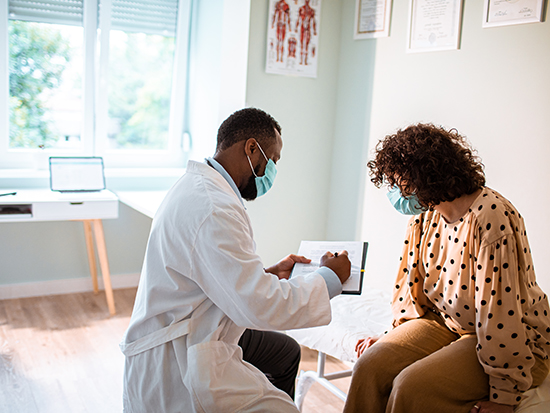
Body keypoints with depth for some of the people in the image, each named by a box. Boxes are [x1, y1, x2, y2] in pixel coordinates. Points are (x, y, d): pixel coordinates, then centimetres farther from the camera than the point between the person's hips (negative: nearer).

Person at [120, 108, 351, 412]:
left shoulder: (199, 185, 8)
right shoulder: (214, 209, -26)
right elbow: (262, 307, -26)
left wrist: (269, 273, 13)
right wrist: (329, 278, -13)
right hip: (177, 367, -11)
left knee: (286, 352, 22)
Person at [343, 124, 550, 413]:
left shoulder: (491, 216, -25)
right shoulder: (424, 216, 2)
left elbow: (501, 310, -25)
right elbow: (412, 286, 11)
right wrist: (398, 337, 7)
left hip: (514, 342, -6)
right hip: (444, 323, 7)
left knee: (412, 388, -26)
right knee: (371, 365, -15)